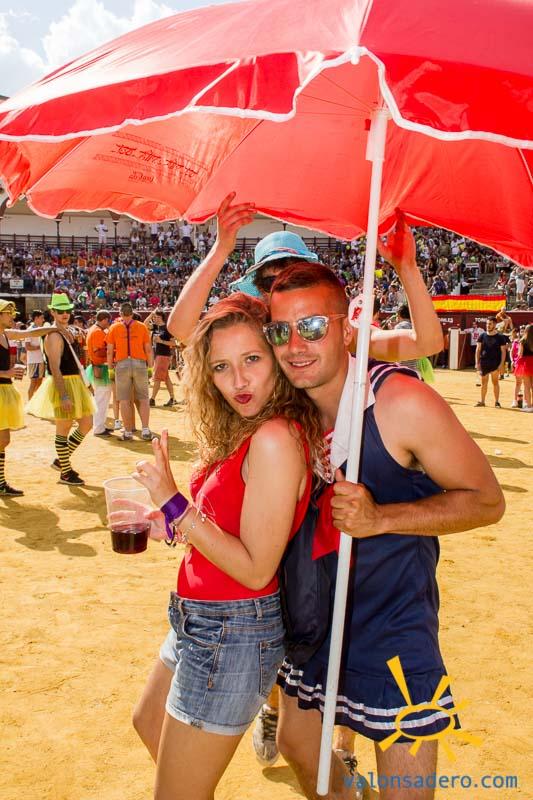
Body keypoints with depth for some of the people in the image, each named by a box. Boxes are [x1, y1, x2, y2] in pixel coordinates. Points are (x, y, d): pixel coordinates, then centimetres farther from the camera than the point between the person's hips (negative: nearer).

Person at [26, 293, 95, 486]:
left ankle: (61, 460, 26)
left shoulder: (69, 333, 14)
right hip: (62, 385, -9)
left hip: (76, 382, 9)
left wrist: (82, 384, 20)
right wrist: (64, 396, -26)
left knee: (86, 423, 13)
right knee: (64, 429, 0)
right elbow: (55, 368, -22)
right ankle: (65, 473, 12)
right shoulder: (54, 336, -16)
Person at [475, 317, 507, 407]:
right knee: (484, 383, 8)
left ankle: (497, 401, 9)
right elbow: (478, 349, 5)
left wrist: (502, 364, -10)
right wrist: (477, 362, -3)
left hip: (495, 363, -2)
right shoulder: (482, 336, 4)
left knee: (495, 382, 1)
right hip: (484, 363, 2)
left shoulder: (500, 337, -1)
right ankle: (482, 401, 15)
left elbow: (503, 351, -1)